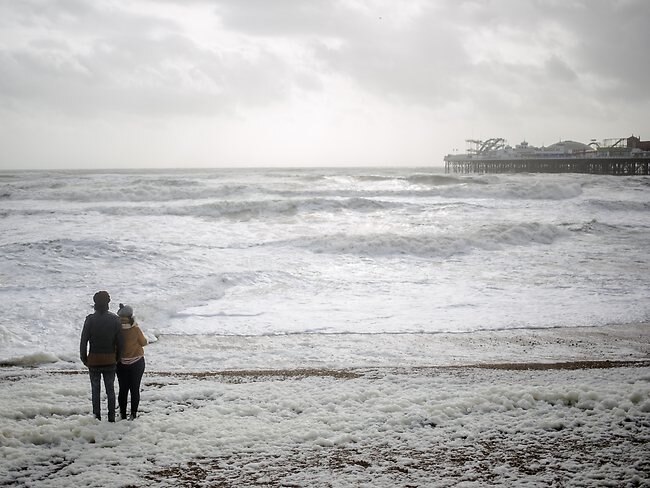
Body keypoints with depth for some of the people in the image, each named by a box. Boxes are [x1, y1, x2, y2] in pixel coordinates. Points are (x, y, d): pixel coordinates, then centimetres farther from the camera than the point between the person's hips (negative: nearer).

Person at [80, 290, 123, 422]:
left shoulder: (90, 319, -10)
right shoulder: (115, 319, -5)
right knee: (110, 389, 11)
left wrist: (84, 357, 3)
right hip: (110, 360, 2)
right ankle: (111, 417, 13)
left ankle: (97, 416, 10)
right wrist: (118, 358, 10)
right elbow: (120, 342, -2)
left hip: (94, 360, -1)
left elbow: (83, 340, -8)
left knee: (95, 390, 9)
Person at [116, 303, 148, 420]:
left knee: (123, 389, 10)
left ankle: (123, 413, 17)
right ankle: (133, 413, 12)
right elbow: (144, 342, -3)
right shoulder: (136, 330, -15)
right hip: (137, 362, -1)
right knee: (135, 389, 7)